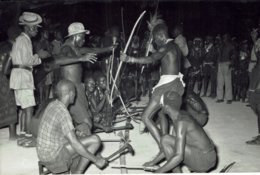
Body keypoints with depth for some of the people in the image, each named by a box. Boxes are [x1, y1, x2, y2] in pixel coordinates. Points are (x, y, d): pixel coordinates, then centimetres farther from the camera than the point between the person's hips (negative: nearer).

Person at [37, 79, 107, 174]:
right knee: (95, 140, -11)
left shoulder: (52, 104, 2)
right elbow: (75, 144, -28)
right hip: (53, 156, -9)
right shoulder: (63, 113, -25)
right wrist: (96, 159, -20)